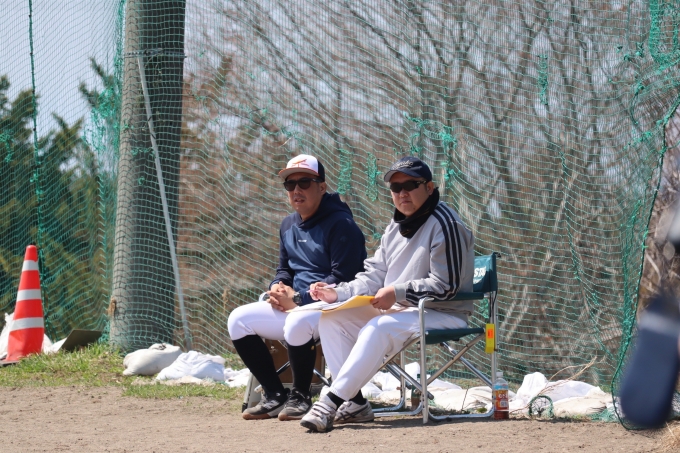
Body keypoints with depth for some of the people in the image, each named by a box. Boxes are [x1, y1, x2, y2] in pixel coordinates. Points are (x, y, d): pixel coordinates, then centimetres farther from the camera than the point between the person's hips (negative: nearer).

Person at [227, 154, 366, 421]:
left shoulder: (340, 224, -13)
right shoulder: (288, 225, 15)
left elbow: (341, 279, -20)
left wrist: (298, 298, -21)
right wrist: (277, 289, -1)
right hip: (293, 306, 9)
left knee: (298, 323, -38)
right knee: (239, 320, -2)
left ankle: (300, 397, -16)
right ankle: (275, 396, 0)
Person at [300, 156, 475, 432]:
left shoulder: (444, 224, -14)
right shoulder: (396, 227, 15)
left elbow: (445, 286, -19)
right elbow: (374, 277, 13)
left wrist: (397, 292, -22)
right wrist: (339, 293, -4)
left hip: (443, 315, -9)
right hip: (395, 310, 9)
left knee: (378, 329, -34)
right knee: (331, 319, -4)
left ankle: (332, 402, -36)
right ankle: (354, 403, -13)